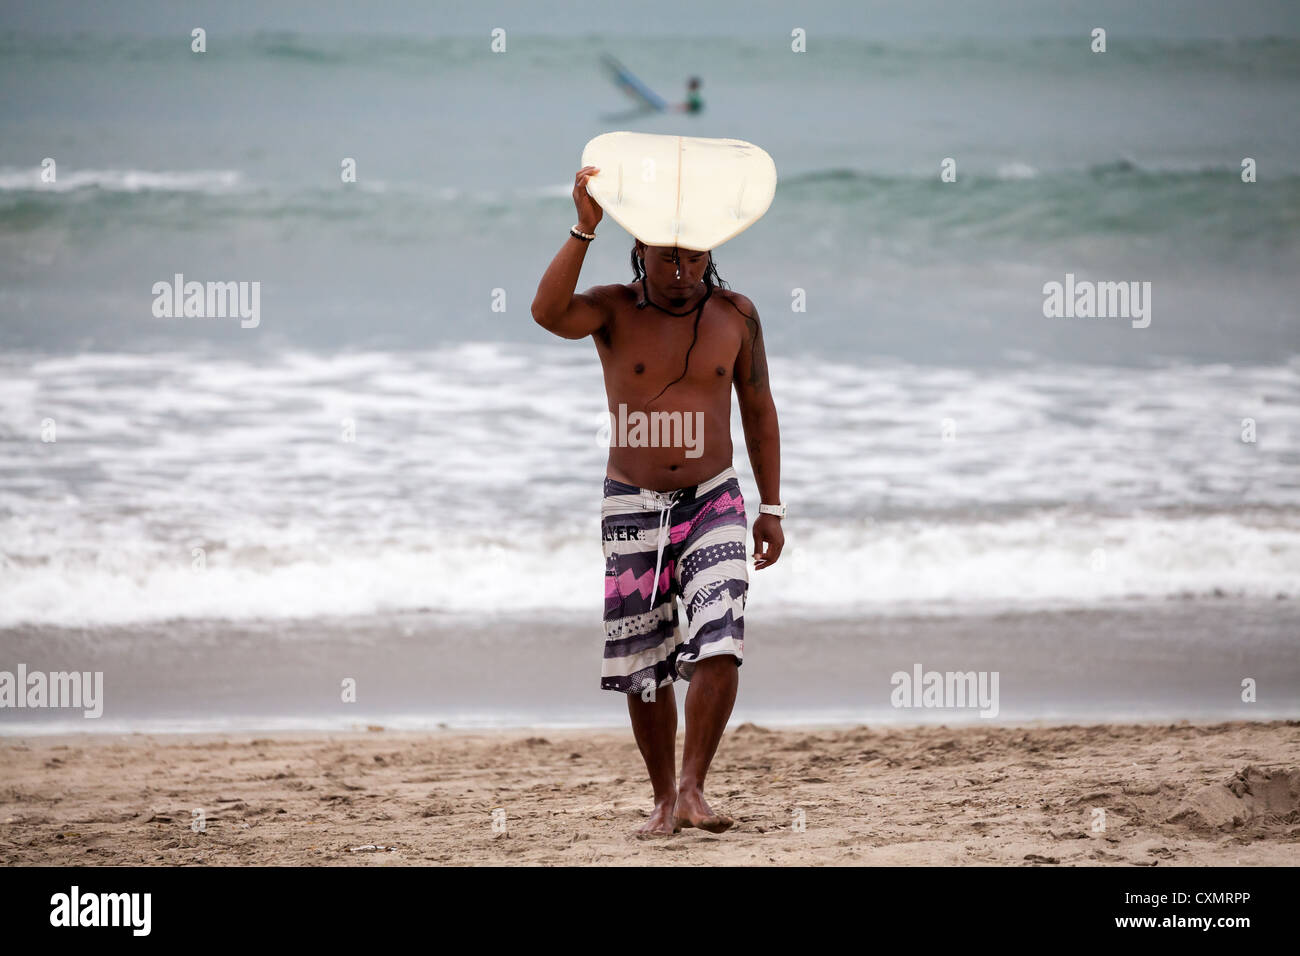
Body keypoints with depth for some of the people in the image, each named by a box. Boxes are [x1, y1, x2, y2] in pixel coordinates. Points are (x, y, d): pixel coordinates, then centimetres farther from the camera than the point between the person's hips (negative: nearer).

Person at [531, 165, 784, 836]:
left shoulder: (735, 316, 1)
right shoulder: (614, 310, -5)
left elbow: (758, 410, 10)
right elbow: (549, 313, -27)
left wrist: (771, 508, 8)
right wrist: (583, 230, -36)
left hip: (712, 503, 0)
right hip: (631, 506, 0)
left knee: (719, 644, -18)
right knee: (642, 666, 4)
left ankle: (693, 789, -10)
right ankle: (664, 799, 19)